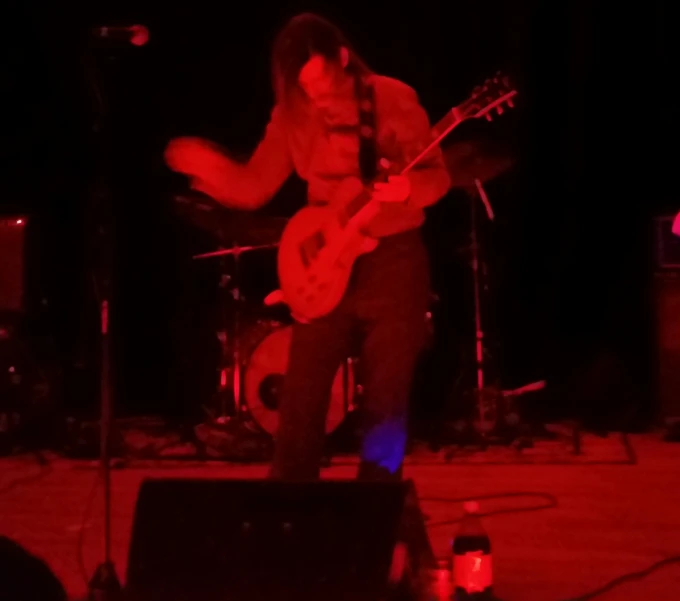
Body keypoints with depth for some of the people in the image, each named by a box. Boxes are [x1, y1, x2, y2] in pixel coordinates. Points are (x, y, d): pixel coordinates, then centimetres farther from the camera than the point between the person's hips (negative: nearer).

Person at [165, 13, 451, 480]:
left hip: (393, 259, -3)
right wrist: (210, 169, -18)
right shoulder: (293, 115, 1)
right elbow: (254, 188, 1)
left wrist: (407, 187, -30)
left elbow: (437, 176, -8)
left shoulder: (393, 99, -9)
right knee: (301, 397, 4)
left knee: (386, 400, 2)